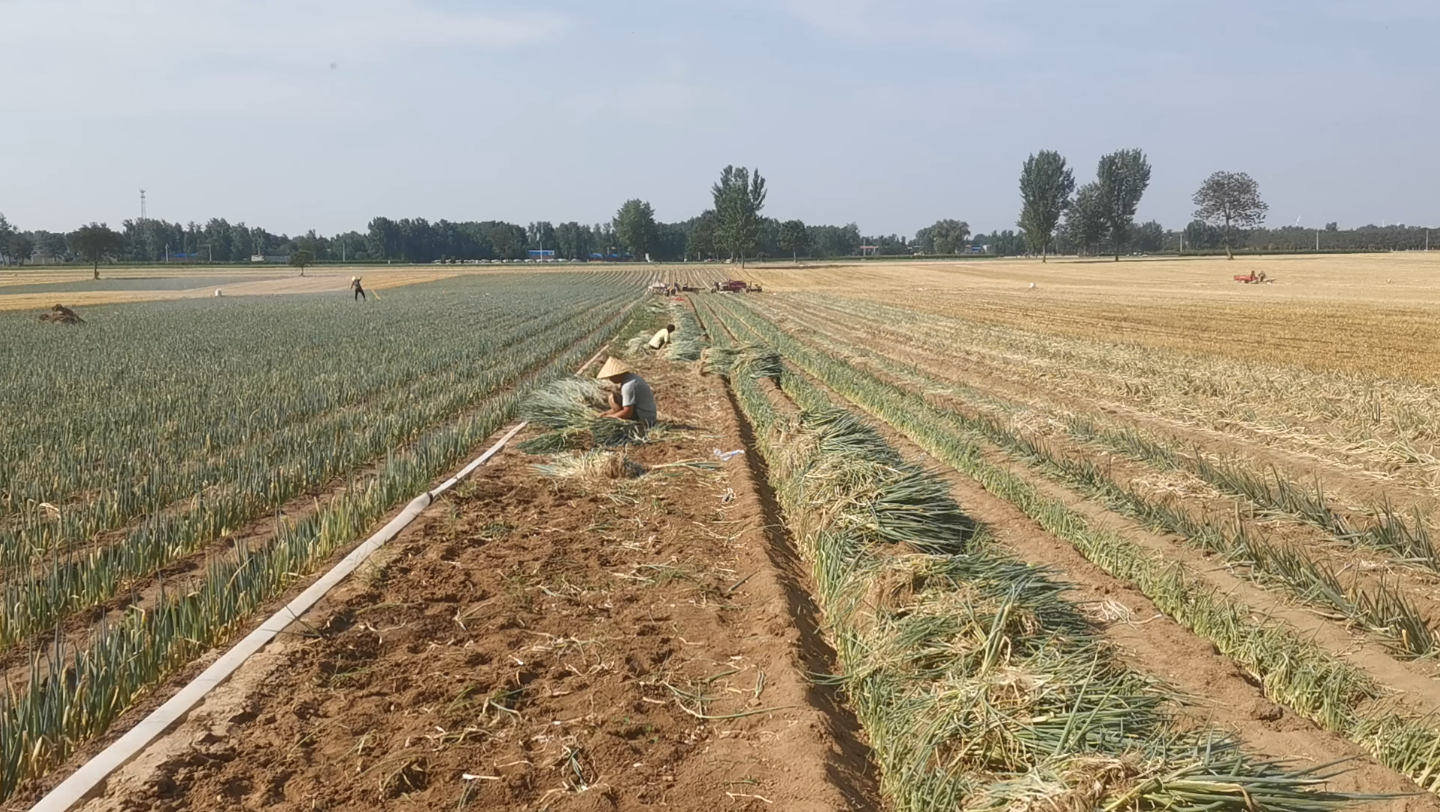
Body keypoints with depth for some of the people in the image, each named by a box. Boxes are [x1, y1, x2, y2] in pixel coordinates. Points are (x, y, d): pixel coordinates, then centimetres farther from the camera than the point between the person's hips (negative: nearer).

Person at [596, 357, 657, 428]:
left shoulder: (628, 385, -21)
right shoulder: (632, 377, 10)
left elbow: (627, 412, -23)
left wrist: (608, 416, -8)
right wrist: (607, 413, 11)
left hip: (642, 421, -10)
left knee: (612, 398, -10)